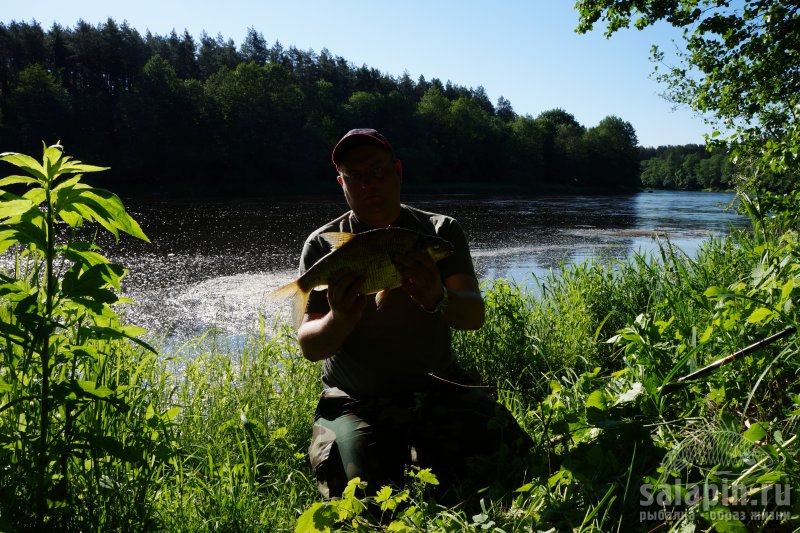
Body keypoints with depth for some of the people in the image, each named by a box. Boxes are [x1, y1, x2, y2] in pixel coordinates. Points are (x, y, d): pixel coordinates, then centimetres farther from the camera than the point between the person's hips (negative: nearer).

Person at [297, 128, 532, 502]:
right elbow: (309, 347, -8)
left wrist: (438, 299, -36)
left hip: (438, 388, 2)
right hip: (356, 401, -1)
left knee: (499, 455, -20)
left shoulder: (441, 231, 1)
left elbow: (475, 314, -11)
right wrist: (339, 320, -32)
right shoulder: (323, 245, -3)